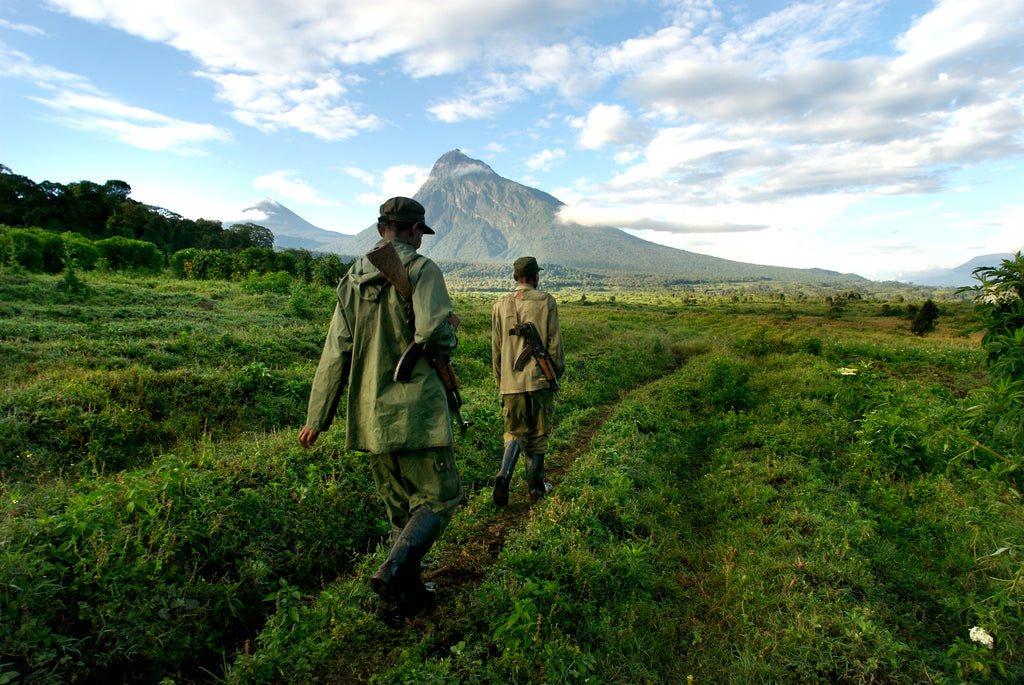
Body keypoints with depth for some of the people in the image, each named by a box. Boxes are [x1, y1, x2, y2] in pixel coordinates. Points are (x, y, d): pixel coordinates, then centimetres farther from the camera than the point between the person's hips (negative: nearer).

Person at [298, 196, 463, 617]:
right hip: (416, 410, -7)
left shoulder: (353, 278, 11)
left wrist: (317, 417, 11)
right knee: (439, 498, 6)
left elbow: (335, 352, 9)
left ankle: (409, 593, 25)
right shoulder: (422, 271, -7)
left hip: (370, 416, 7)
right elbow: (432, 334, -23)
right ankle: (393, 570, -12)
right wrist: (450, 331, 2)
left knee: (401, 506, 18)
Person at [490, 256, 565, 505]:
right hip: (540, 380, -2)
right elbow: (554, 342, -4)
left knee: (515, 433, 14)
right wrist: (558, 372, 11)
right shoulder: (546, 302, -3)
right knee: (538, 434, 11)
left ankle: (504, 474, -8)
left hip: (511, 382, 2)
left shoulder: (500, 306, 6)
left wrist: (499, 381, 20)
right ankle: (536, 487, 20)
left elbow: (496, 348, 10)